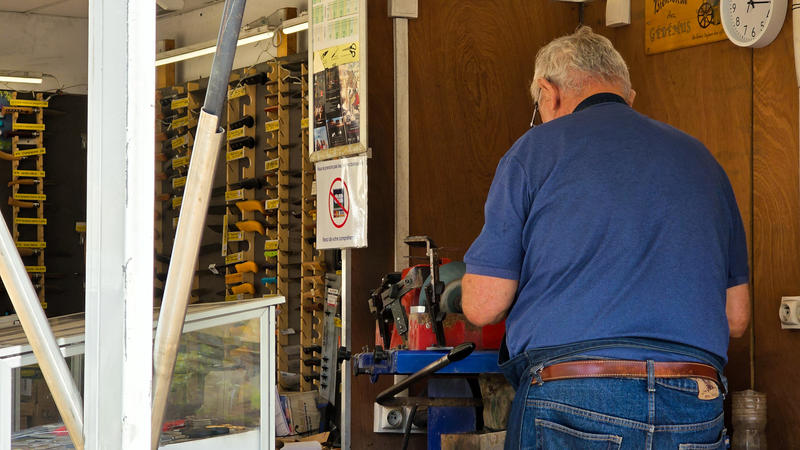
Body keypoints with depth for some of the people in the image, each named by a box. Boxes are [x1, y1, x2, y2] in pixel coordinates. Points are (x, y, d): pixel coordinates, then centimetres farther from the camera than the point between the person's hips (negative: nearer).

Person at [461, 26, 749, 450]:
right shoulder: (699, 157, 16)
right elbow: (736, 318, 17)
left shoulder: (536, 149, 3)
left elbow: (482, 306, 0)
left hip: (573, 408, -4)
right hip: (695, 416, 4)